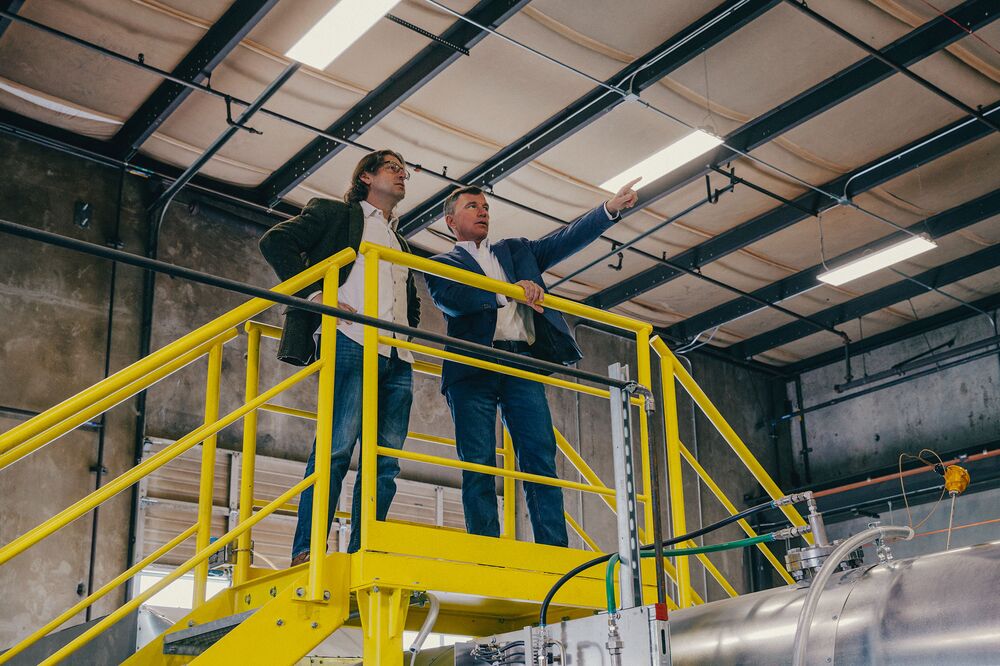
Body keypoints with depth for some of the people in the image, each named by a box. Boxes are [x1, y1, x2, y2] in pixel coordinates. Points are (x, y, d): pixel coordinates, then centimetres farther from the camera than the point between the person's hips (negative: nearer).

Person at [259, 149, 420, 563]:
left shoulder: (401, 244, 33)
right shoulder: (334, 214, 15)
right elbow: (275, 242, 2)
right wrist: (315, 295, -8)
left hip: (397, 358, 7)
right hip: (350, 342, -6)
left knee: (386, 461, -4)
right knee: (337, 448, -18)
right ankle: (306, 553, -19)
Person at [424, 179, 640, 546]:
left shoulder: (516, 251, 29)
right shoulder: (441, 264, 16)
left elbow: (565, 240, 17)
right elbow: (449, 298, -6)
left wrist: (610, 208, 4)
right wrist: (507, 292, -17)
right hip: (472, 366, -3)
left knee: (541, 458, -9)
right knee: (478, 465, -7)